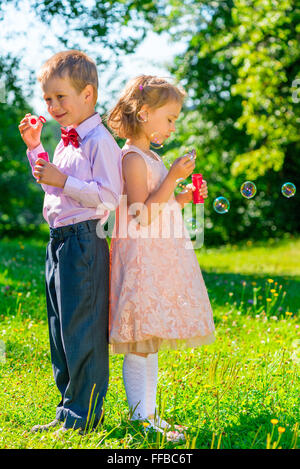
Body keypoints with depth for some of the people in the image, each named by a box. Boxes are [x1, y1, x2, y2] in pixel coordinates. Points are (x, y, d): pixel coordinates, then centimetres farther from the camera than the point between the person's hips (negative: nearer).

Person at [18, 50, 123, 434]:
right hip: (59, 242, 10)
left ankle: (83, 414, 6)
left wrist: (63, 181, -22)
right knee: (60, 330, 14)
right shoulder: (66, 142, 17)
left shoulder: (100, 142, -12)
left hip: (83, 241, -10)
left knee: (81, 330, -5)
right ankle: (69, 409, 24)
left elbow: (108, 197, -18)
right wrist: (34, 147, 21)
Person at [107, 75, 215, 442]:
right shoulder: (133, 158, -12)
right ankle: (140, 417, 1)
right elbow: (142, 215, -21)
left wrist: (184, 198, 12)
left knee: (148, 343, 12)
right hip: (143, 258, -10)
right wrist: (173, 177, -21)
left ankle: (147, 415, 18)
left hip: (162, 258, 10)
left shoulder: (149, 157, 18)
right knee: (141, 346, -5)